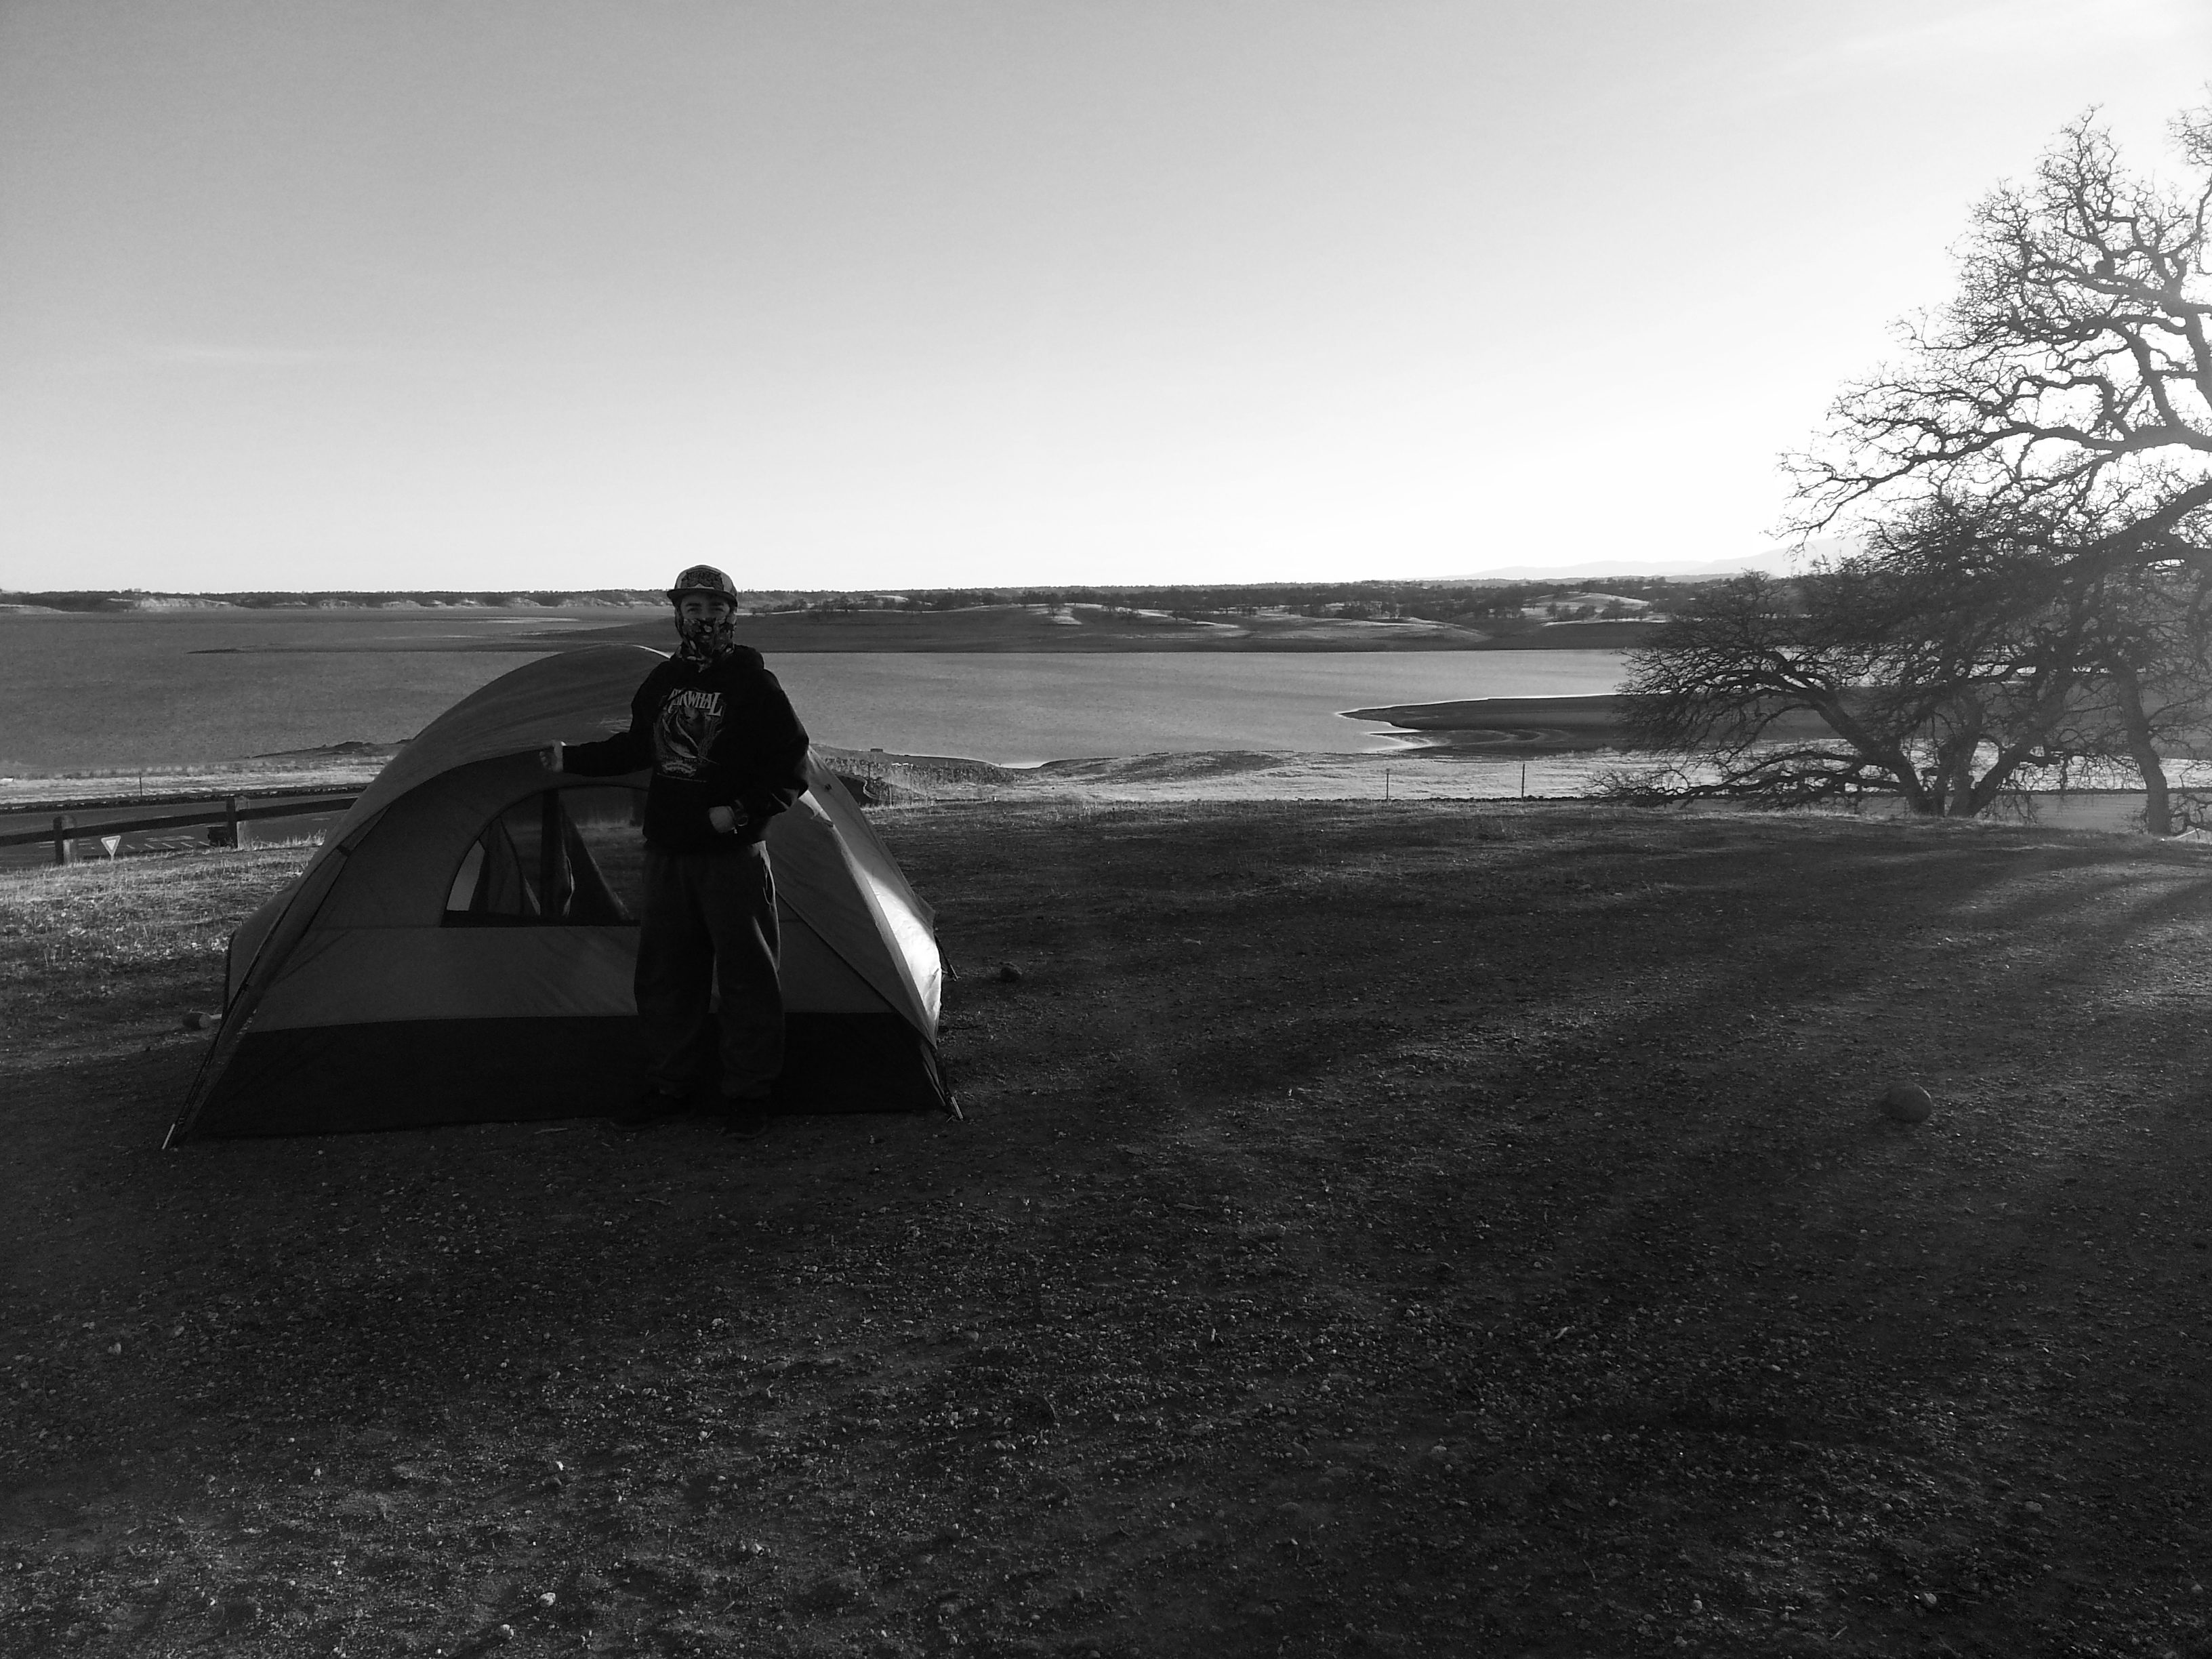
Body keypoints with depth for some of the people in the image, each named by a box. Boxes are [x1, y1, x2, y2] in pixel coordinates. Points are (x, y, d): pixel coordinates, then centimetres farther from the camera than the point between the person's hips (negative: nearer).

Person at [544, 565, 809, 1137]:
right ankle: (669, 1084, 26)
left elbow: (790, 767, -9)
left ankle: (748, 1095, 12)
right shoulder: (662, 681, 8)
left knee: (745, 974, 1)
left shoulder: (754, 686, -8)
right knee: (664, 973, 12)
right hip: (668, 853, 6)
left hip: (733, 855, -5)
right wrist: (573, 758, 21)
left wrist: (743, 812, -19)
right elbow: (639, 747, 23)